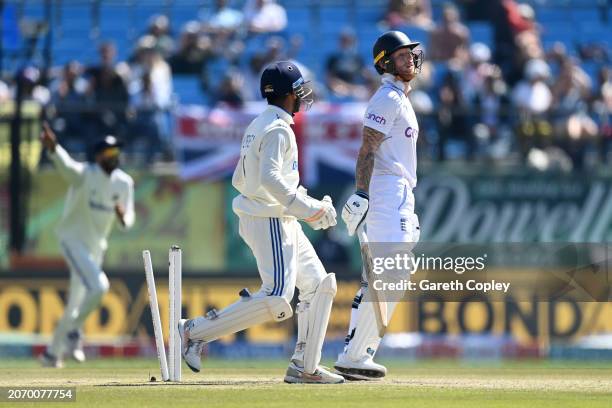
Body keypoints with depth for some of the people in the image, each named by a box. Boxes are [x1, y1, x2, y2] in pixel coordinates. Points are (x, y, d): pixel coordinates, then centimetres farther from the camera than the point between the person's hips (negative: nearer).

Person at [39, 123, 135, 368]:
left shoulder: (124, 182, 1)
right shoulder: (84, 174, -17)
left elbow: (128, 221, 6)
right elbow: (67, 165, -40)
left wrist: (123, 217, -20)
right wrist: (53, 148, -62)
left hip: (96, 246, 7)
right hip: (73, 240, -7)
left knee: (77, 303, 12)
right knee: (98, 286, -25)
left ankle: (52, 353, 26)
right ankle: (73, 333, -6)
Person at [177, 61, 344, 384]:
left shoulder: (257, 127, 16)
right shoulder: (278, 129, -14)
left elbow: (240, 180, 19)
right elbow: (270, 179, -28)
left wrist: (304, 204, 20)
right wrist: (309, 208, -23)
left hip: (284, 223, 11)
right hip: (270, 222, -11)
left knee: (320, 285, 11)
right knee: (276, 300, -17)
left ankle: (304, 367, 10)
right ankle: (196, 331, -12)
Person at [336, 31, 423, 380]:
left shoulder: (401, 100, 22)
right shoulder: (388, 99, -9)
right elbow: (368, 149, -18)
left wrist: (409, 212, 25)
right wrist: (361, 193, -28)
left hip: (401, 195, 11)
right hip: (386, 192, -11)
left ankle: (356, 356, 12)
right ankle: (354, 357, -18)